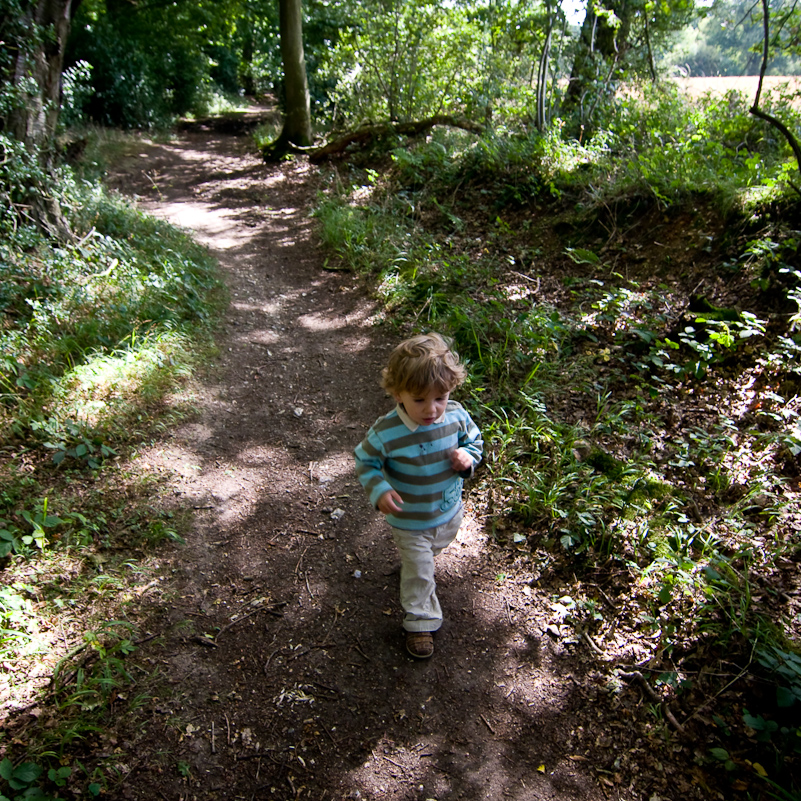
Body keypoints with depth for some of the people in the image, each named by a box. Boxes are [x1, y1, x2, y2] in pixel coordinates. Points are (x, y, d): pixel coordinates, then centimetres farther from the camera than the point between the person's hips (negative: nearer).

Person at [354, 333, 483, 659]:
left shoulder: (456, 416, -20)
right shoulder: (386, 433, -31)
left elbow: (474, 441, -1)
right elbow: (365, 462, -14)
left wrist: (469, 457, -23)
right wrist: (379, 491, -30)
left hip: (450, 512, 4)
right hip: (410, 521, -4)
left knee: (434, 549, 34)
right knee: (419, 573, 13)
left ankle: (421, 555, 68)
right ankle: (420, 621, 38)